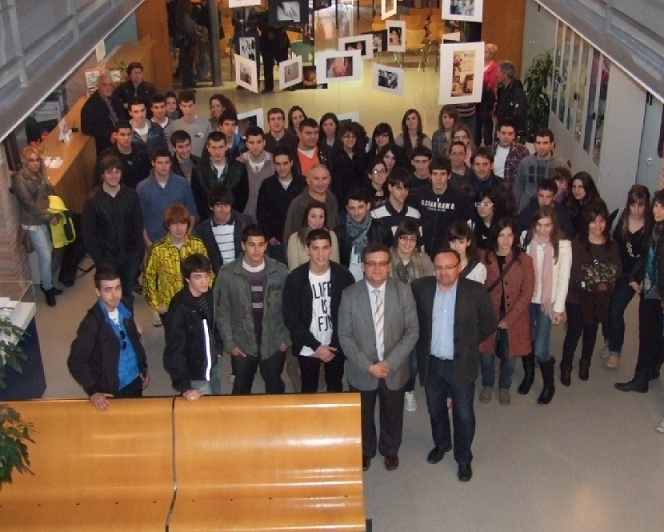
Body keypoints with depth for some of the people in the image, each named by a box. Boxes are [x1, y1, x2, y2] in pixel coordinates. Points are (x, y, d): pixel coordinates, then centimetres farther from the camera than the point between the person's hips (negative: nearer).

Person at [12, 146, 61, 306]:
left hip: (45, 219, 7)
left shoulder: (40, 175, 4)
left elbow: (50, 193, 14)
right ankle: (47, 288, 14)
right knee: (46, 256, -4)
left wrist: (56, 212, -1)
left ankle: (46, 283, 28)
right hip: (33, 223, -7)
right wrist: (49, 217, -17)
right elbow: (29, 204, -20)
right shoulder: (19, 179, -17)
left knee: (48, 253, 11)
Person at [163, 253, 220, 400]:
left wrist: (218, 349, 9)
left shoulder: (210, 295, -6)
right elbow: (175, 350, -27)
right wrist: (184, 386, -32)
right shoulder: (179, 307, -27)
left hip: (214, 365, 7)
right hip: (195, 374, -6)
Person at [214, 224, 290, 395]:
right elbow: (222, 311, -5)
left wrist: (286, 339, -2)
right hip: (242, 344, 0)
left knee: (275, 389, 17)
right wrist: (229, 343, -6)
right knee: (241, 389, 17)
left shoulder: (280, 271, -10)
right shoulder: (227, 273, -11)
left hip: (274, 343, 0)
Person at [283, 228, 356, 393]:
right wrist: (316, 346, -15)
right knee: (309, 390, 15)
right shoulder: (295, 278, -15)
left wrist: (339, 343, -9)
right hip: (308, 348, -1)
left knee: (336, 389, 18)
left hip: (336, 346, 1)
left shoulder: (343, 275, -11)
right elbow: (290, 319, -11)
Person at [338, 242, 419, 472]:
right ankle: (365, 451, 47)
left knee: (392, 414, 20)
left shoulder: (403, 291, -11)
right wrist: (368, 366, -18)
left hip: (394, 369, 1)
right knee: (363, 415, 19)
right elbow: (345, 336, -10)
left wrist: (390, 363, -17)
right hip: (361, 370, 0)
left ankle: (390, 451, 48)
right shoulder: (349, 295, -13)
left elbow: (412, 331, -10)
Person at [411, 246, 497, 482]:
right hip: (431, 363, 3)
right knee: (435, 409, 21)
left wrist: (469, 340, 0)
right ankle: (441, 444, 47)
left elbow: (489, 323, -1)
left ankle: (463, 458, 30)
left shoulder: (475, 291, -15)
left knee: (463, 414, 9)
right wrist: (423, 340, 2)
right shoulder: (420, 287, -10)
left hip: (462, 364, -2)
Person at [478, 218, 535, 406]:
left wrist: (509, 318, -13)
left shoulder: (524, 260, -7)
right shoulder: (485, 258, -6)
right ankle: (487, 385, 34)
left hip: (514, 318, 0)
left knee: (509, 357, 9)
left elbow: (526, 294, -8)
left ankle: (504, 387, 36)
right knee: (486, 355, 7)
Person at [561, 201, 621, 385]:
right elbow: (575, 272, -17)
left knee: (591, 331, 18)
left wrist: (605, 285, -19)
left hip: (600, 299, 4)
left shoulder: (612, 245, 0)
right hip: (577, 297, -4)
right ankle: (566, 366, 21)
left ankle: (585, 364, 37)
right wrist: (595, 285, -16)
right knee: (574, 332, 4)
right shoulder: (577, 243, -13)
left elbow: (617, 271, -3)